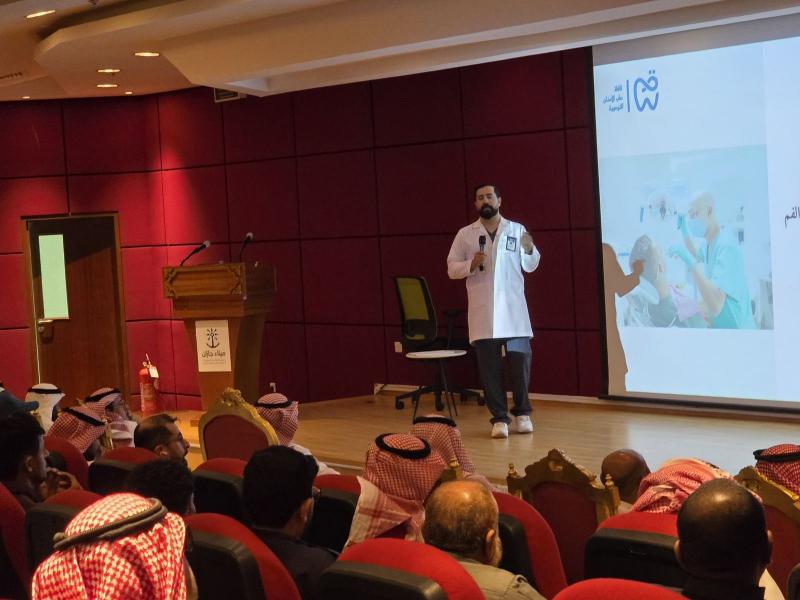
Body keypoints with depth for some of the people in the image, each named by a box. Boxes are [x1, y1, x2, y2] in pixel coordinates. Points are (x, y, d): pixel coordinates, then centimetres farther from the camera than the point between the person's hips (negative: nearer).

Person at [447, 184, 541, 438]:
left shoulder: (517, 230, 8)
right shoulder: (465, 234, 7)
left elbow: (530, 266, 11)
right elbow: (452, 269, 7)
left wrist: (530, 250, -10)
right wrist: (471, 265, -12)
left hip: (513, 308, 0)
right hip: (483, 312, 0)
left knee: (521, 361, -3)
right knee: (490, 367, 1)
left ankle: (522, 413, 15)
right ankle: (499, 418, 9)